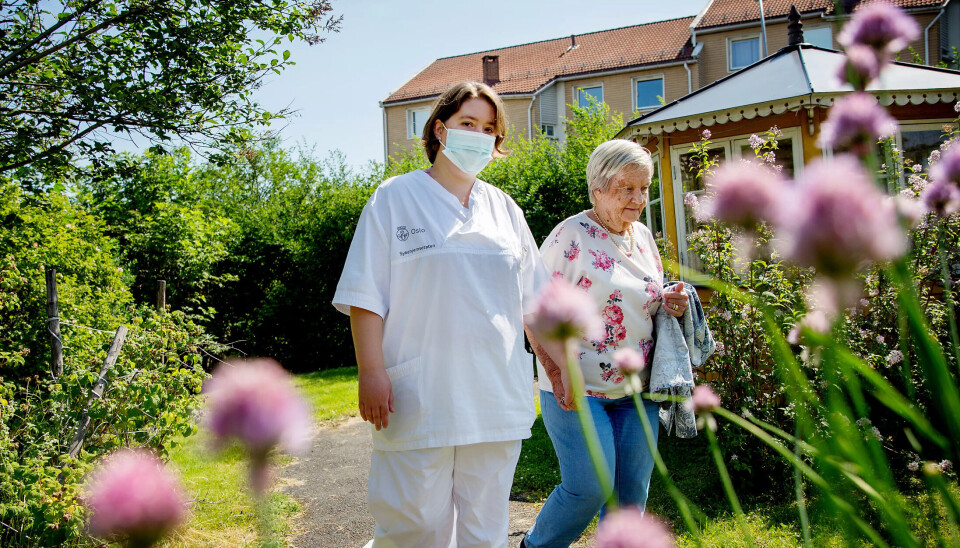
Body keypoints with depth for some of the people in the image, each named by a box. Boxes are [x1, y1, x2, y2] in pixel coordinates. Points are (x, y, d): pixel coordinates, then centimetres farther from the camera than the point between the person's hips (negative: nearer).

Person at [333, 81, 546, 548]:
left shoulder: (504, 209, 16)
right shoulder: (395, 198, 3)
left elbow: (534, 301, 18)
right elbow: (366, 297, -3)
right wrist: (371, 372, -11)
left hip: (495, 397, 4)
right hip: (419, 398, -4)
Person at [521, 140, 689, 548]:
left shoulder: (643, 237, 10)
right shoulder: (570, 236, -11)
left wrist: (671, 304, -1)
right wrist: (558, 376, -20)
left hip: (636, 390, 6)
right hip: (577, 388, -6)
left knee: (632, 493, 9)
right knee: (589, 488, -7)